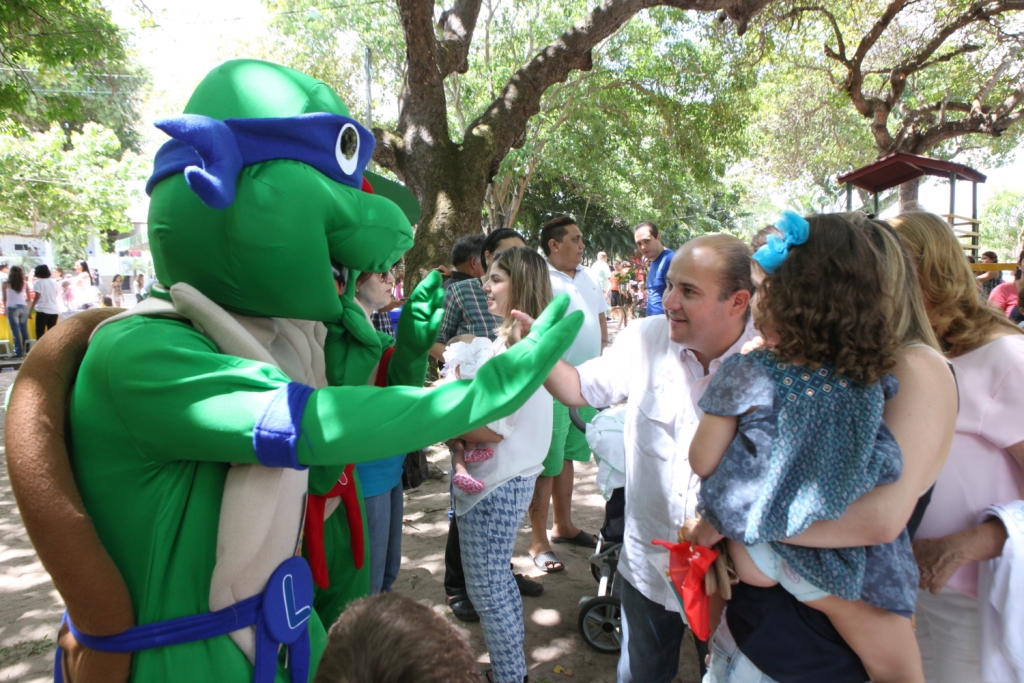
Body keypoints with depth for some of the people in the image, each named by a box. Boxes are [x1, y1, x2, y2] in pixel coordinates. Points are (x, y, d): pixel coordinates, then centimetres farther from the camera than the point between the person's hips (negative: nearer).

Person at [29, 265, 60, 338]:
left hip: (42, 310, -5)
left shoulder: (38, 282, -2)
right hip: (54, 310, 5)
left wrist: (30, 310, -9)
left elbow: (37, 296, -10)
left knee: (40, 333, -3)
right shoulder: (53, 282, 13)